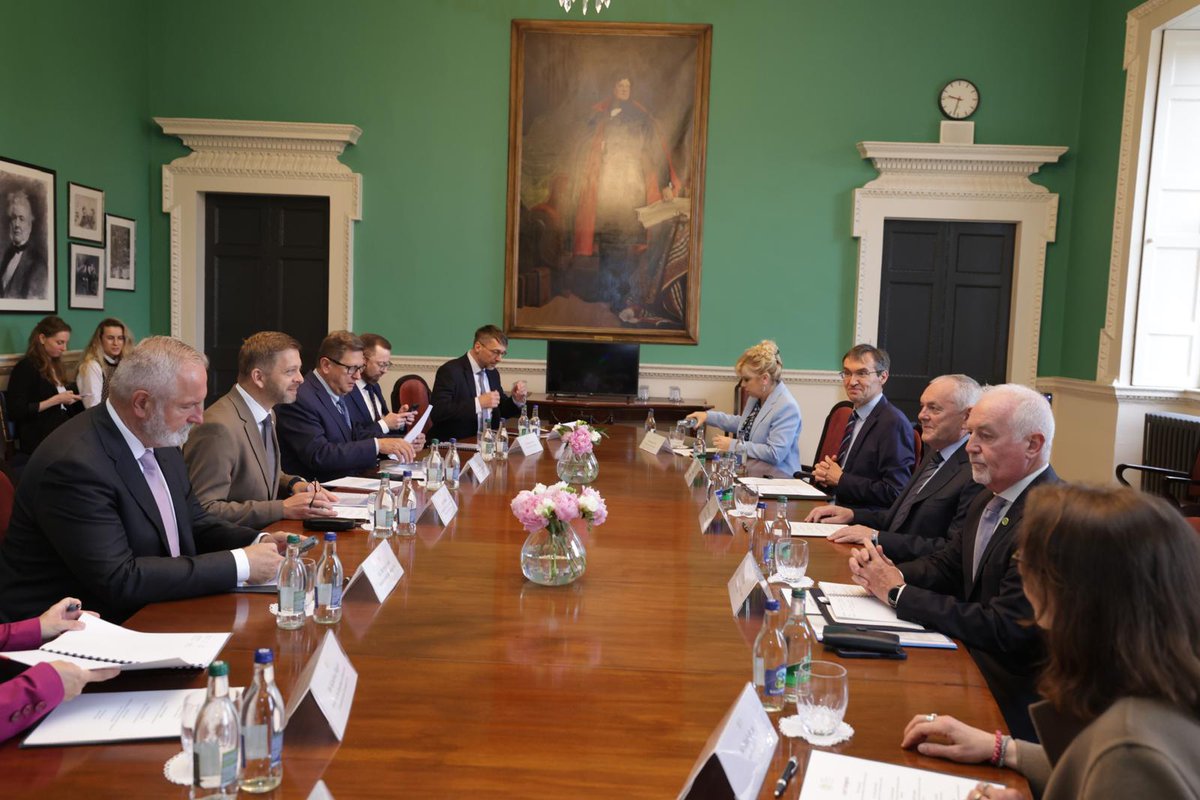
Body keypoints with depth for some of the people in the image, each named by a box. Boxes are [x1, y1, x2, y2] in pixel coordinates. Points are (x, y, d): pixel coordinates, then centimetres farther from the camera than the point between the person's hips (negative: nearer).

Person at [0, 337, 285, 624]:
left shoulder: (159, 438, 1)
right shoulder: (76, 464, -23)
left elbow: (193, 522, 10)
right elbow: (119, 580, -26)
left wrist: (257, 542, -7)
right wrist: (240, 564, -25)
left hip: (142, 614, 7)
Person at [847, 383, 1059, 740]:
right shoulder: (991, 496, 7)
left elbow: (1004, 631, -25)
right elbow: (946, 565, 13)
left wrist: (899, 593, -18)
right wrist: (888, 572, -9)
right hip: (969, 658, 8)